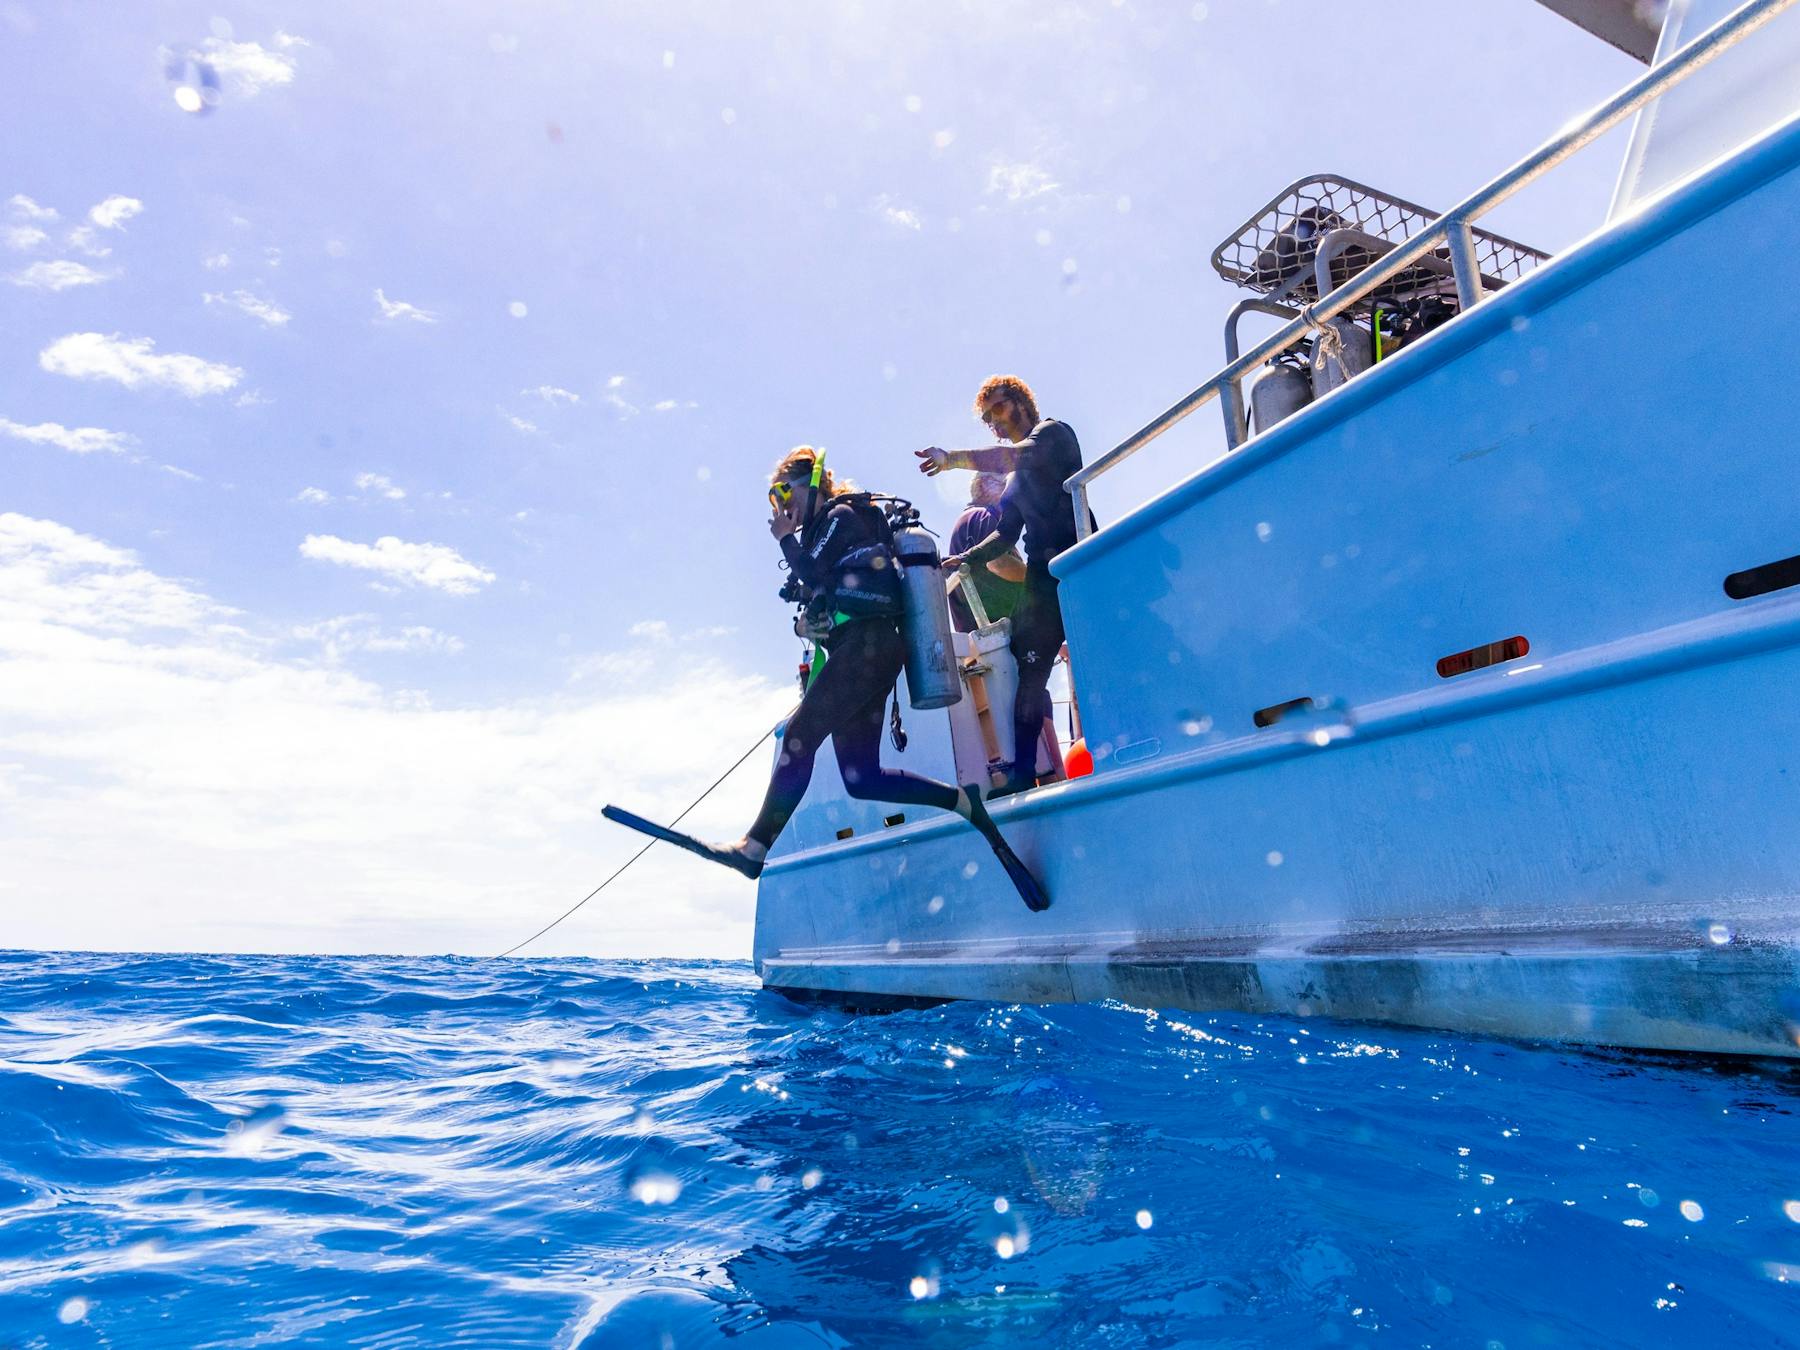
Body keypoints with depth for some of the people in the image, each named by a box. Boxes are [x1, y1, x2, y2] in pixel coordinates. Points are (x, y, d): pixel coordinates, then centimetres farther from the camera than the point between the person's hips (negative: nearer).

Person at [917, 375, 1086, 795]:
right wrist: (966, 558, 9)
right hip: (1043, 576, 7)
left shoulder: (1053, 432, 4)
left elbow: (1018, 455, -19)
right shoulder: (1016, 477, 26)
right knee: (1029, 669, -1)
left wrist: (955, 458, -26)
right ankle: (1023, 772, -2)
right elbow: (1007, 533, 23)